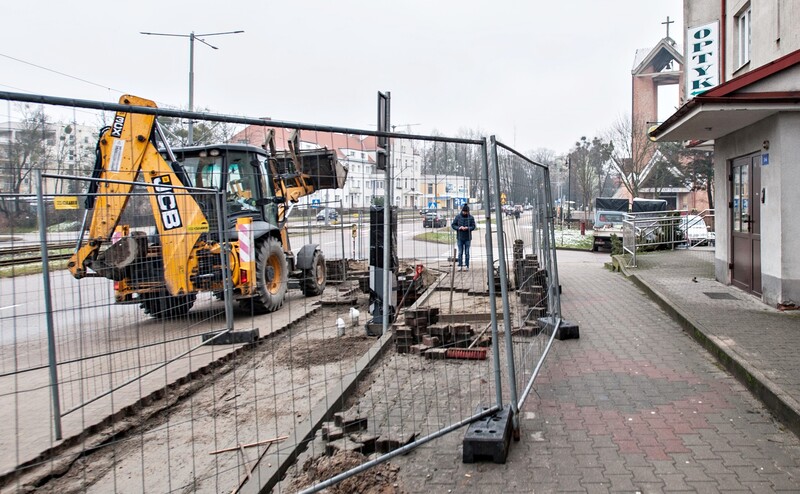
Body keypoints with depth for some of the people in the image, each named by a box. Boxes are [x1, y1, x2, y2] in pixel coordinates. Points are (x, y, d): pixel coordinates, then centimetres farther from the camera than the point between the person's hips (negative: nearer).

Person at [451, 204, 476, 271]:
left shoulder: (471, 217, 0)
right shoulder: (458, 217, 1)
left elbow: (473, 226, -1)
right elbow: (453, 225, 2)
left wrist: (467, 228, -20)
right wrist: (458, 228, -16)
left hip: (468, 238, 0)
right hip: (460, 238, 0)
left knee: (467, 252, 4)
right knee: (460, 252, 1)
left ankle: (467, 266, 10)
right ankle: (460, 266, 6)